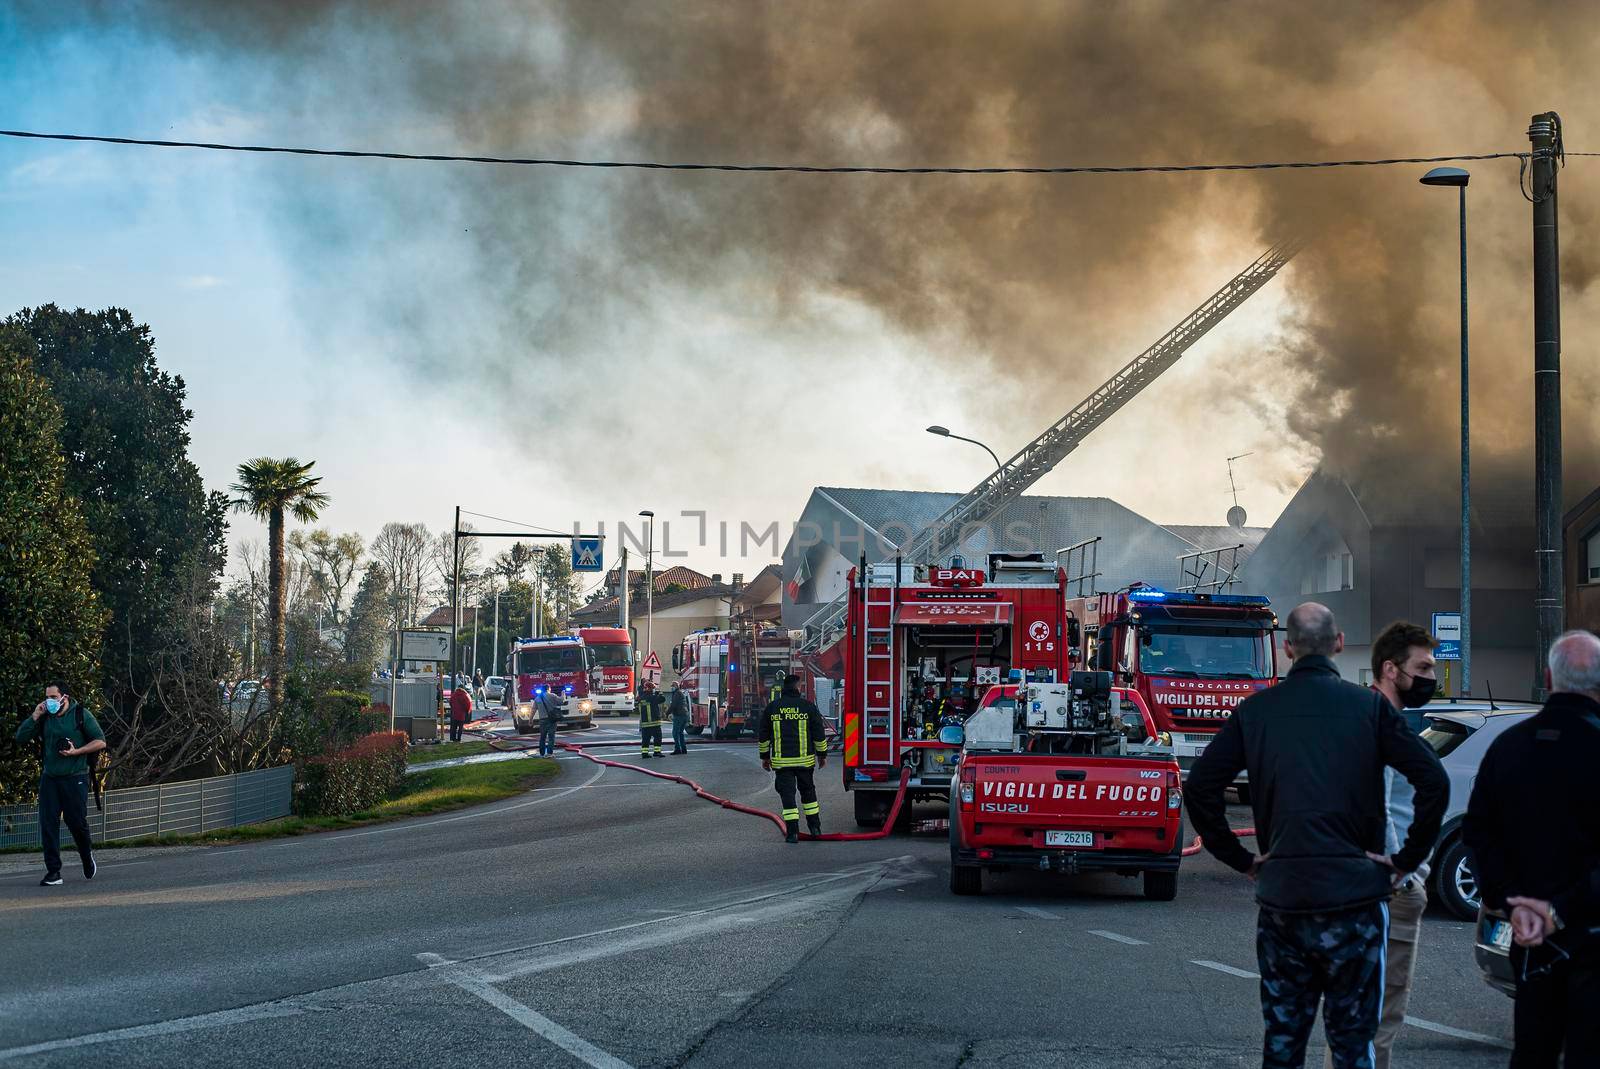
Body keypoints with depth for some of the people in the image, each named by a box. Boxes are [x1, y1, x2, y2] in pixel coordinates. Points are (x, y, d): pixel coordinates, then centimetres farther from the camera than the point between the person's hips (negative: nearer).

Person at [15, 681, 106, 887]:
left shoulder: (81, 715, -2)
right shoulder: (44, 718, 9)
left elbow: (100, 742, -3)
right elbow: (21, 737, 5)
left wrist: (76, 751, -14)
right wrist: (34, 716, -6)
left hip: (75, 778, -4)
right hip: (49, 778, 4)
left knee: (77, 821, -2)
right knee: (48, 824, -5)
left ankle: (87, 857, 29)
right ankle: (53, 872, -2)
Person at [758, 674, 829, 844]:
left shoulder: (771, 708, 3)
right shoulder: (808, 707, -2)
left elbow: (763, 735, 8)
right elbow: (819, 733, 1)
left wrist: (765, 756, 18)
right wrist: (822, 754, 12)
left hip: (781, 760, 0)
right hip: (805, 759, 0)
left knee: (787, 795, 0)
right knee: (808, 791, 18)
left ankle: (792, 832, -7)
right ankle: (814, 826, 21)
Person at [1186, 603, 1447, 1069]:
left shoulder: (1256, 710, 5)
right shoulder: (1368, 706, -1)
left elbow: (1200, 786, 3)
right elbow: (1433, 780, -9)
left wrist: (1241, 858, 8)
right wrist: (1407, 860, -1)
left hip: (1281, 895, 2)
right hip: (1353, 893, -2)